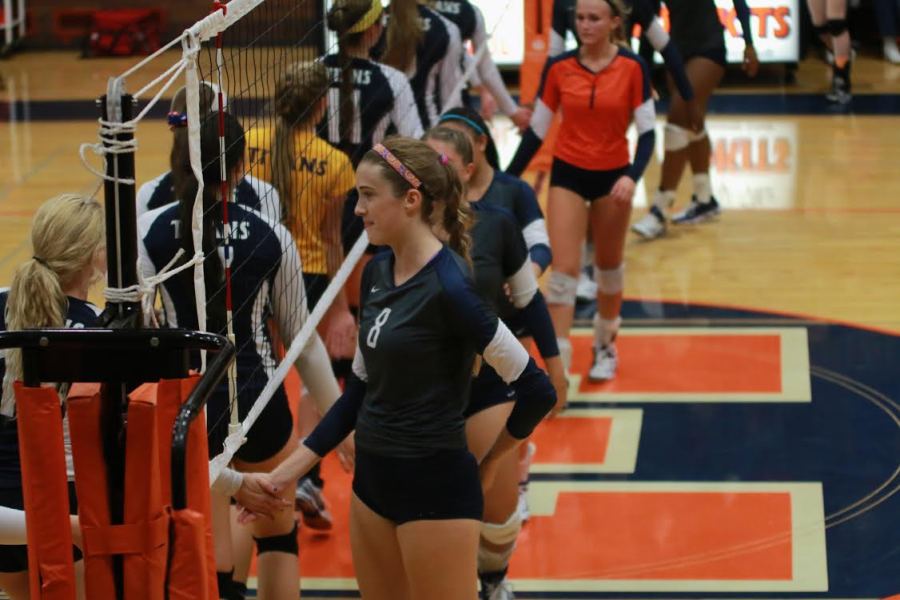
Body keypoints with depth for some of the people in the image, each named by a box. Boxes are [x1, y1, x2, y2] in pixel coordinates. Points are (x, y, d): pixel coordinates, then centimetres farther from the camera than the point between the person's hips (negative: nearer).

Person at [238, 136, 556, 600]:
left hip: (435, 488, -8)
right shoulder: (377, 272, 5)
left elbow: (537, 392, -17)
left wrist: (490, 461, -1)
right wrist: (285, 472, 9)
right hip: (373, 477, 8)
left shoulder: (448, 287, -19)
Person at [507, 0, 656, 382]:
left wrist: (632, 176, -24)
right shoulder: (558, 68, -6)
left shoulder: (632, 68, -9)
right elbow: (536, 130, 2)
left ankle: (605, 346, 37)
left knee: (609, 265, 15)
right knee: (564, 269, -9)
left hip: (612, 176, 0)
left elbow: (647, 130, -8)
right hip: (568, 174, 0)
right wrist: (508, 181, 2)